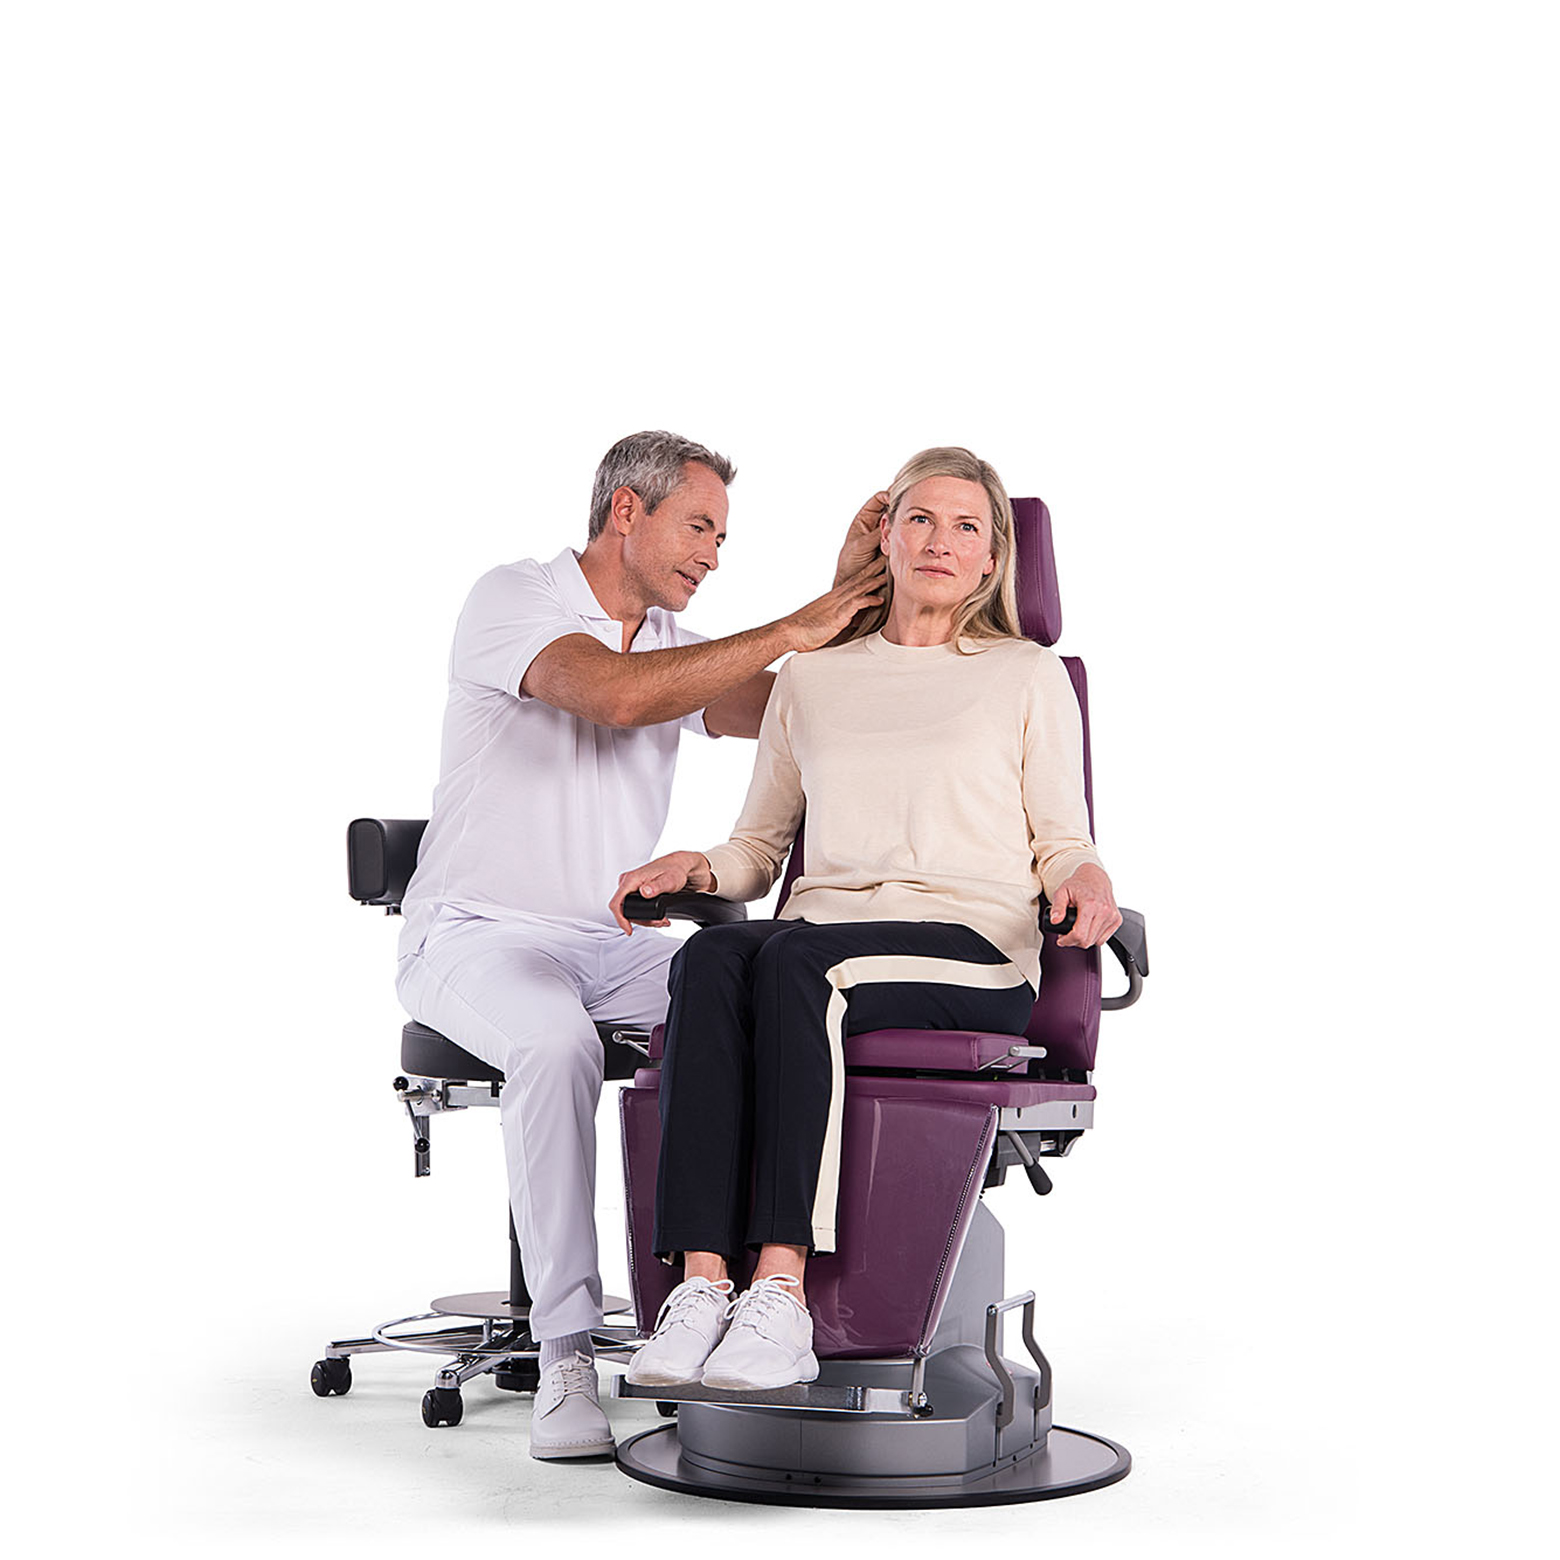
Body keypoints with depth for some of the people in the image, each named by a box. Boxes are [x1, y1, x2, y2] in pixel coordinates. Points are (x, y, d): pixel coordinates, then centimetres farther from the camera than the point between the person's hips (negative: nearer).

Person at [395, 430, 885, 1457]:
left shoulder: (677, 646, 15)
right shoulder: (513, 600, -7)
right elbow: (617, 694, -26)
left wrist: (847, 595, -9)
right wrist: (791, 629, -21)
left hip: (614, 943, 6)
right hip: (479, 935, -5)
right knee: (558, 1044, -37)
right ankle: (567, 1355, -30)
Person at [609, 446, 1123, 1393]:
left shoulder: (1029, 676, 16)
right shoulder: (810, 680, 24)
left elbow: (1060, 845, 13)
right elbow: (761, 848, 25)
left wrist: (1084, 876, -10)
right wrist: (698, 867, 3)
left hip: (973, 952, -3)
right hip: (824, 934, 3)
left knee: (792, 960, -36)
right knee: (711, 956, -33)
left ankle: (782, 1292, -43)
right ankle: (702, 1285, -41)